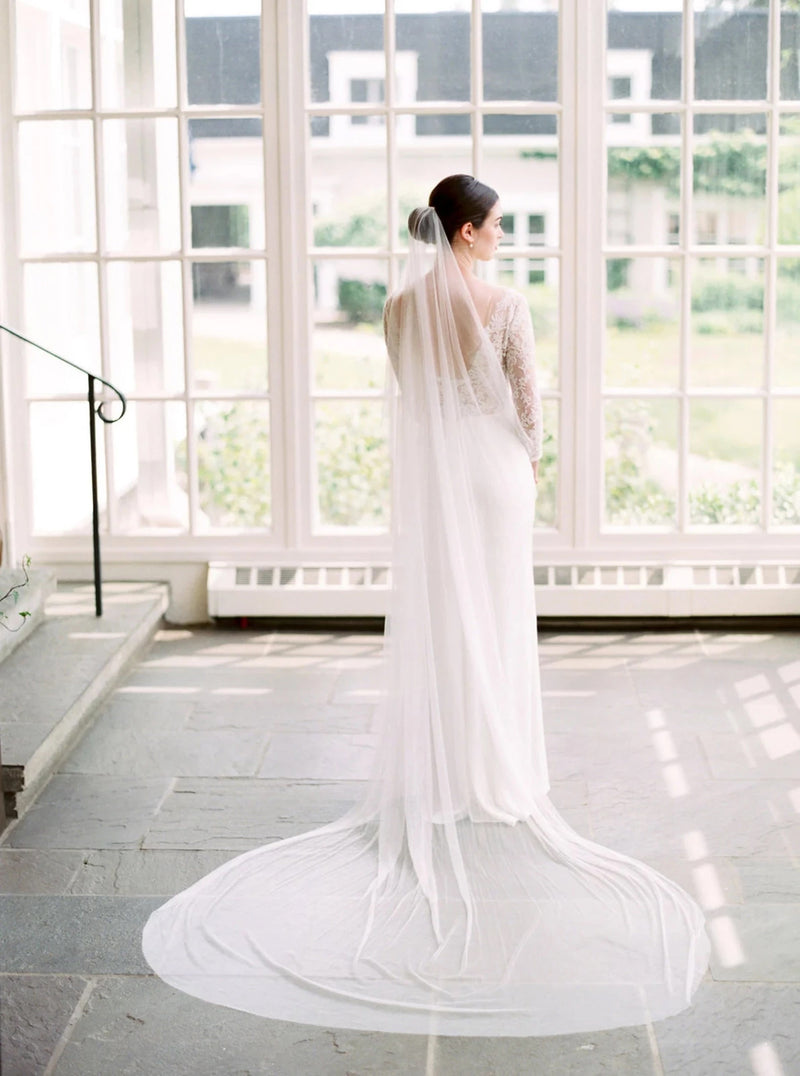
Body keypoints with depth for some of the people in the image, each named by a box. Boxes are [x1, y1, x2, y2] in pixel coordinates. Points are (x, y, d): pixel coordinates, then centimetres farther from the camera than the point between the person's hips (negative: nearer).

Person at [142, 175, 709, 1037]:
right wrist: (527, 463, 16)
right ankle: (495, 779, 14)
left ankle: (434, 779, 14)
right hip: (495, 477, -3)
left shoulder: (401, 310, -2)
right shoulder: (504, 306, -13)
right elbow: (526, 401, -5)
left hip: (429, 482, 3)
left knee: (431, 627, 10)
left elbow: (416, 396, 8)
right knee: (498, 628, 7)